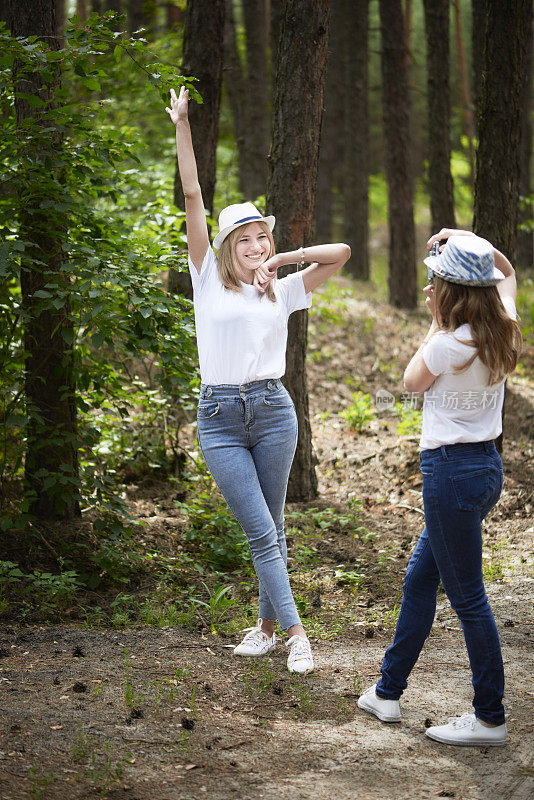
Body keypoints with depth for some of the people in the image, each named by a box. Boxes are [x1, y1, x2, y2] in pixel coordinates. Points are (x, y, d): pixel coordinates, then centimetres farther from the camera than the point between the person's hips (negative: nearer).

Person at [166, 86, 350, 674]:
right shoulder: (209, 280, 3)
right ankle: (293, 632, -2)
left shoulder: (282, 292, 9)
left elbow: (340, 252, 5)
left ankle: (269, 623, 21)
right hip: (220, 417, -2)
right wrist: (182, 127, -4)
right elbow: (192, 196, -1)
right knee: (259, 531, -6)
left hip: (273, 410, 2)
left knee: (271, 528, 9)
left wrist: (282, 258, 3)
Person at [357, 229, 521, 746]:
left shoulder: (450, 344, -20)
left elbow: (411, 381, 1)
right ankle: (388, 692, 31)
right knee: (419, 580, 19)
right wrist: (472, 245, 9)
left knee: (467, 597, 0)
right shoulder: (500, 331, 2)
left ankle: (490, 718, 9)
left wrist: (436, 325, 4)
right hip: (486, 466, 9)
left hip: (452, 472, -9)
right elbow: (506, 273, 23)